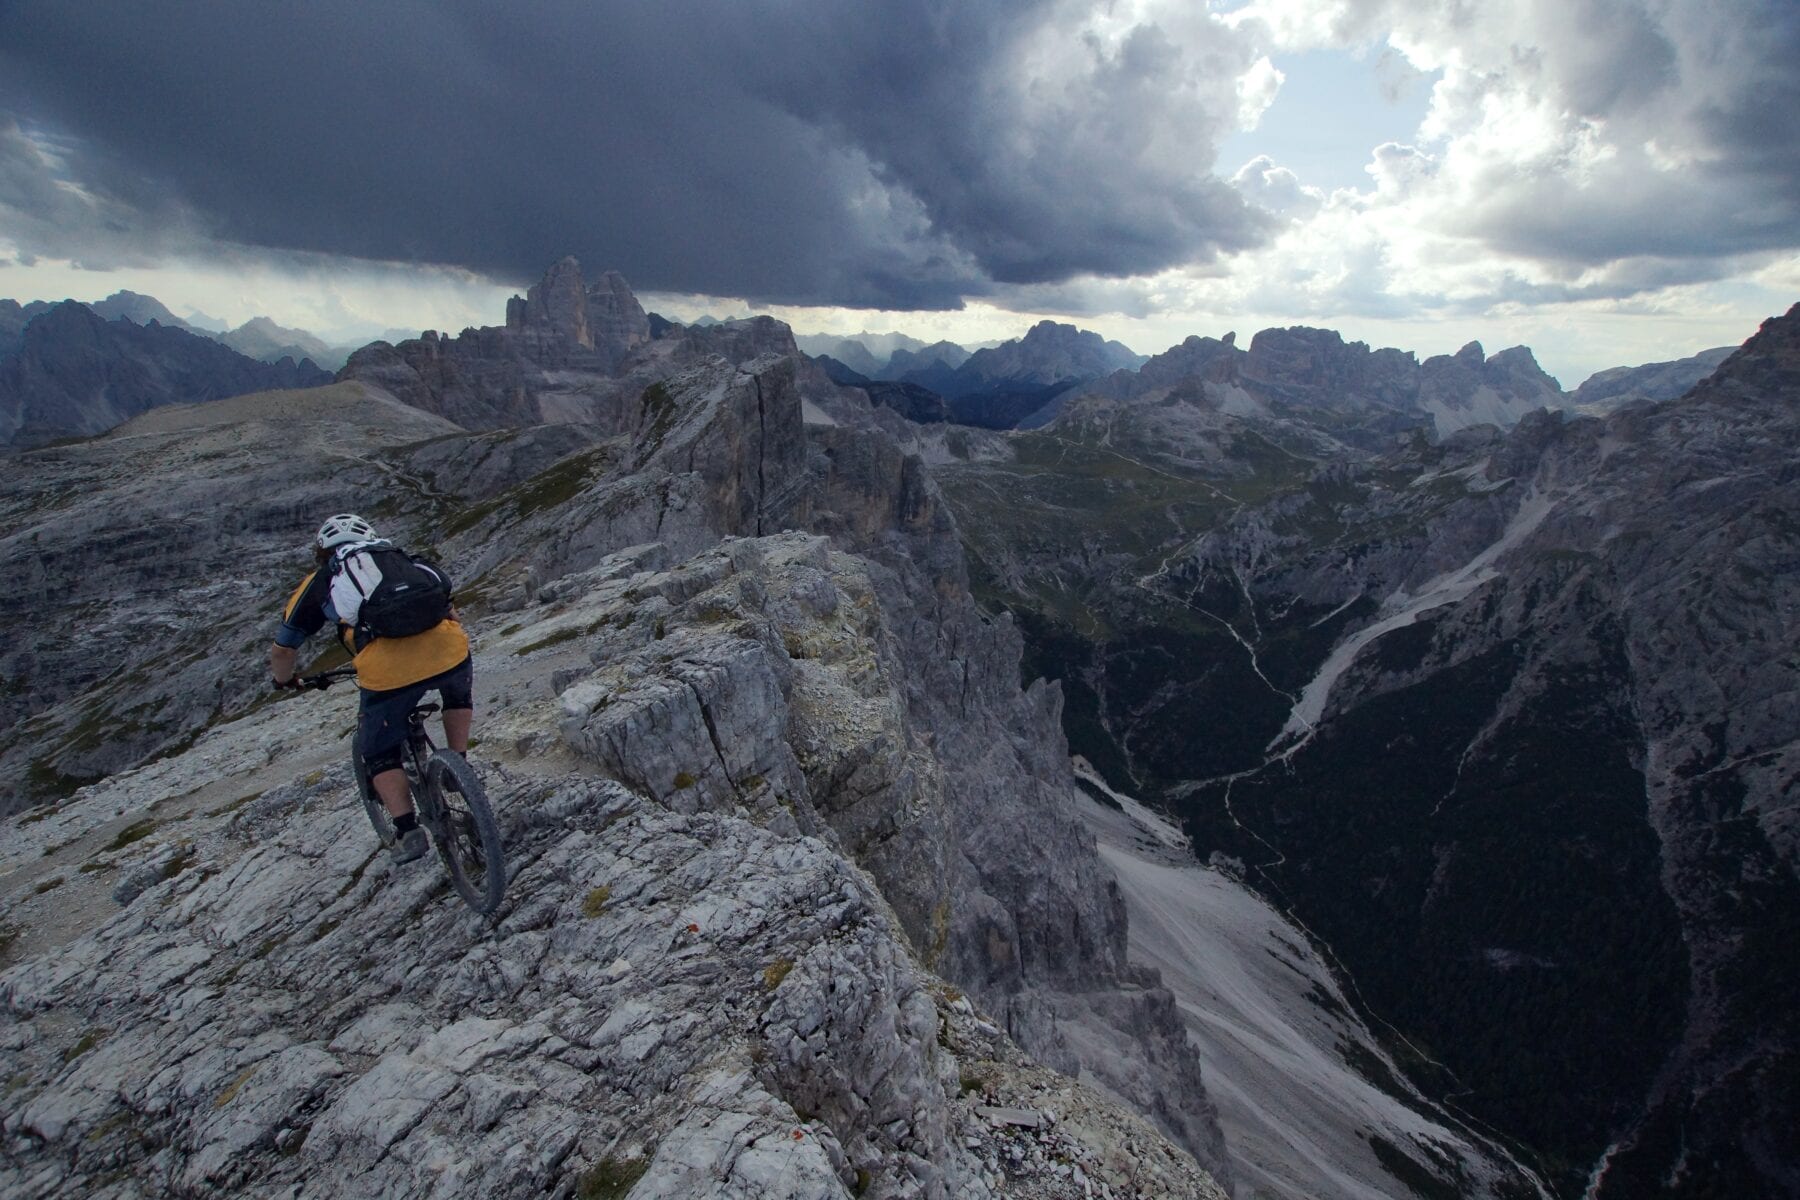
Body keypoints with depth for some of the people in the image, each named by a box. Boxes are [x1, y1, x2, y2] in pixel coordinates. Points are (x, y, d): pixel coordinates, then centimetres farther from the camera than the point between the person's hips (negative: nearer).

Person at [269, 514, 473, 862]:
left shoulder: (320, 582, 24)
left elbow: (282, 650, 25)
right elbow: (446, 607, 39)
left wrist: (284, 680, 46)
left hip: (386, 672, -2)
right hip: (447, 650, 2)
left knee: (380, 756, 21)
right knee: (458, 689, 37)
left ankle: (408, 832, 11)